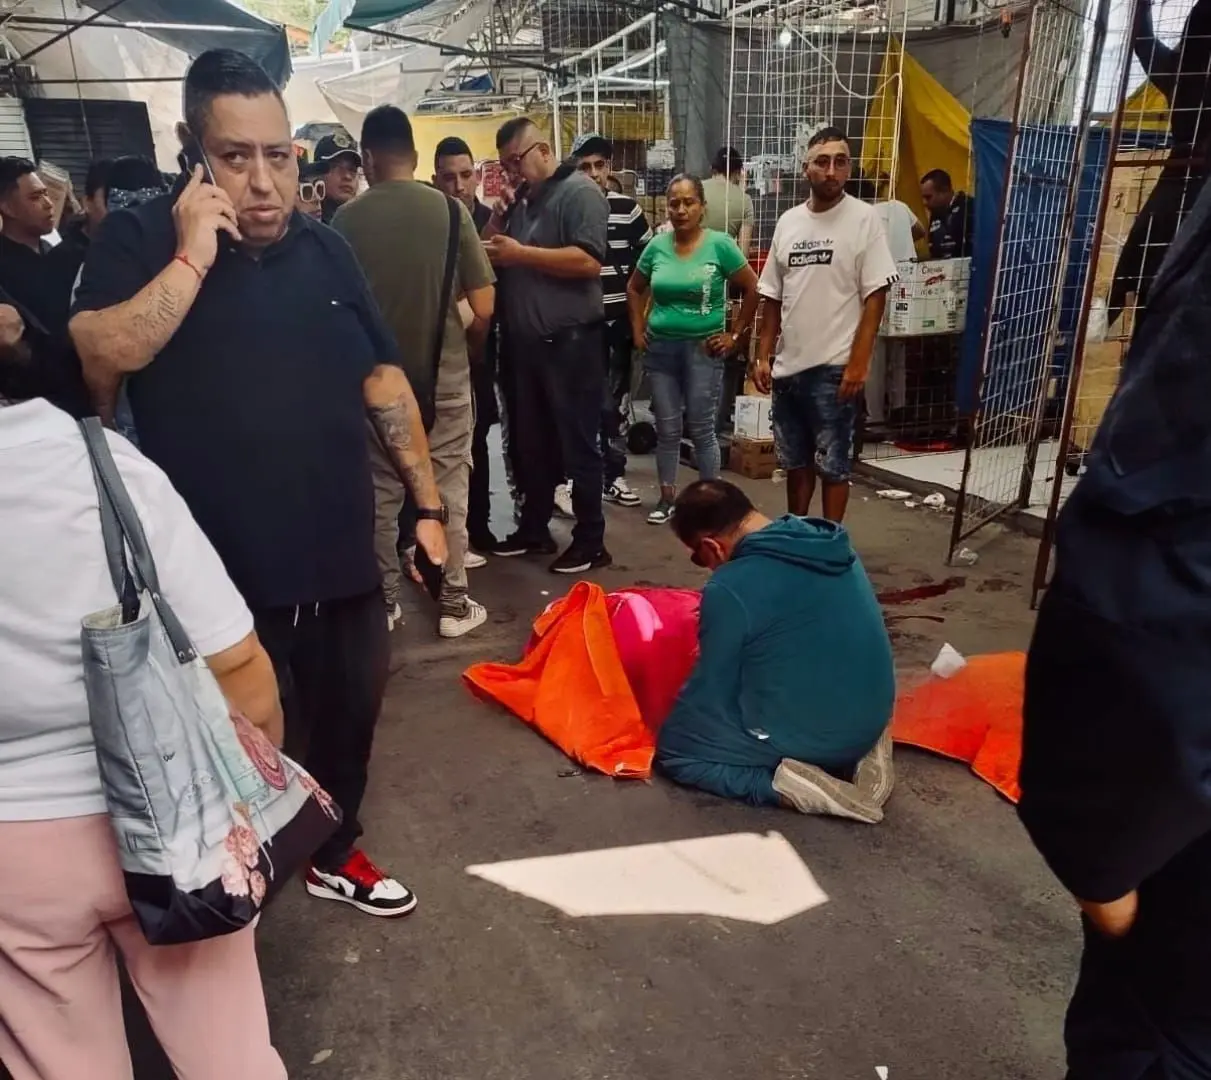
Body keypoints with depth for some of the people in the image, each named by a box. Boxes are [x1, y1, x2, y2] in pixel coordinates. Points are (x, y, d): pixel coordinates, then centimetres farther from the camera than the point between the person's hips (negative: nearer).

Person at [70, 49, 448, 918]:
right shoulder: (139, 241, -6)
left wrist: (429, 504, 3)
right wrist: (193, 257, -22)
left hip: (341, 557, 4)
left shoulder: (325, 249, 6)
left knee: (349, 717, 20)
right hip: (219, 570, -4)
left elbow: (384, 381, 7)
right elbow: (97, 359, -21)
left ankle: (335, 852, 47)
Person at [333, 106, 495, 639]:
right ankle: (454, 604, 16)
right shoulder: (449, 209, -6)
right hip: (445, 378, -1)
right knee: (449, 493, 9)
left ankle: (382, 601, 23)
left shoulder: (346, 219, -4)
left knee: (381, 495, 13)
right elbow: (484, 309, -8)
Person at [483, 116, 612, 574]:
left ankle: (591, 542, 7)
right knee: (532, 441, 15)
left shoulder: (579, 192, -7)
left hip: (570, 341, -8)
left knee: (577, 444, -2)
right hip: (526, 342, 8)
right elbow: (488, 256, 15)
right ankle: (534, 529, 27)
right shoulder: (520, 198, 17)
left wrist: (521, 253, -18)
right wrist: (498, 213, -1)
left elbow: (589, 261, -21)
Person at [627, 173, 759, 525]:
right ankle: (667, 497, 21)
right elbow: (634, 289, 17)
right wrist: (638, 330, 9)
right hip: (660, 347, 3)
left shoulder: (720, 245, -7)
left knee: (702, 429, 2)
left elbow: (753, 288, -3)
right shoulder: (657, 246, 3)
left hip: (703, 348, -3)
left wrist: (736, 335, -4)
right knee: (667, 429, 9)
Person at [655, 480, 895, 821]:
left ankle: (786, 785, -9)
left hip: (803, 737, -7)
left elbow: (710, 689, -7)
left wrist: (672, 726, 12)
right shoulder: (827, 543, 1)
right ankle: (853, 753, 11)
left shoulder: (729, 589, -20)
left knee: (671, 748, 7)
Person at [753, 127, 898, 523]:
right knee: (795, 462, 17)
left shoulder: (864, 218, -6)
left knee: (832, 465, 3)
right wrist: (763, 356, 8)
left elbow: (875, 297, -9)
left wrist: (858, 363, -15)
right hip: (788, 366, 5)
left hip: (834, 368, -5)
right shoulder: (788, 221, 9)